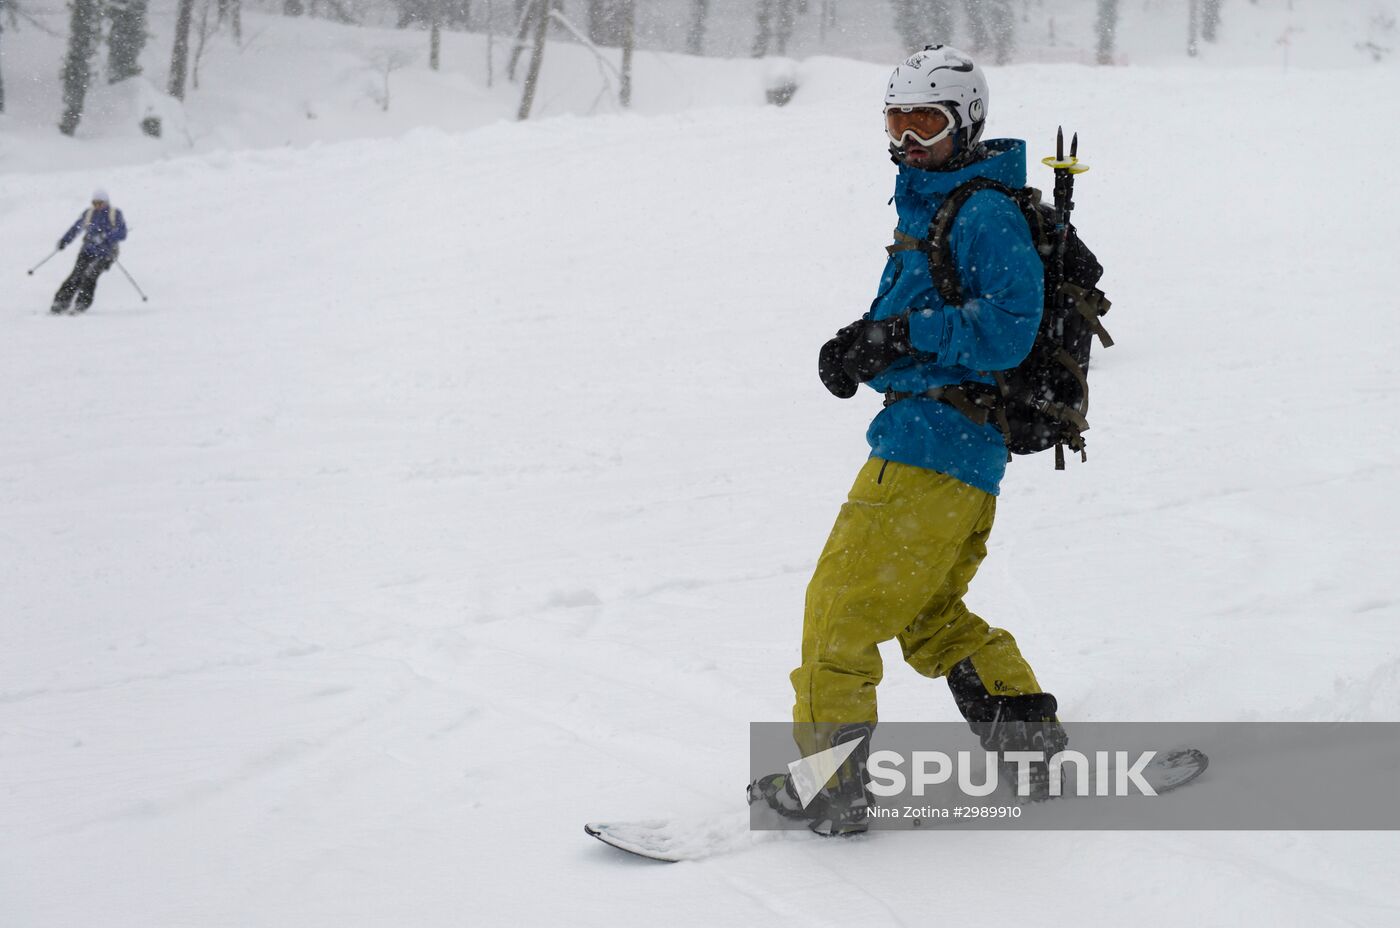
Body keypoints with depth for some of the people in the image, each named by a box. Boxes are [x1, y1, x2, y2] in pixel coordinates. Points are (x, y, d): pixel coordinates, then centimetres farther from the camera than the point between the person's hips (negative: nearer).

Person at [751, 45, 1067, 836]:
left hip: (934, 445, -10)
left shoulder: (988, 214, -12)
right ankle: (1030, 748, 21)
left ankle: (828, 780, -2)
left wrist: (903, 333, -24)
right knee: (931, 615, 19)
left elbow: (1008, 328, -22)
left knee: (841, 605, -7)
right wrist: (859, 346, 4)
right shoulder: (929, 207, 18)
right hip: (967, 454, 10)